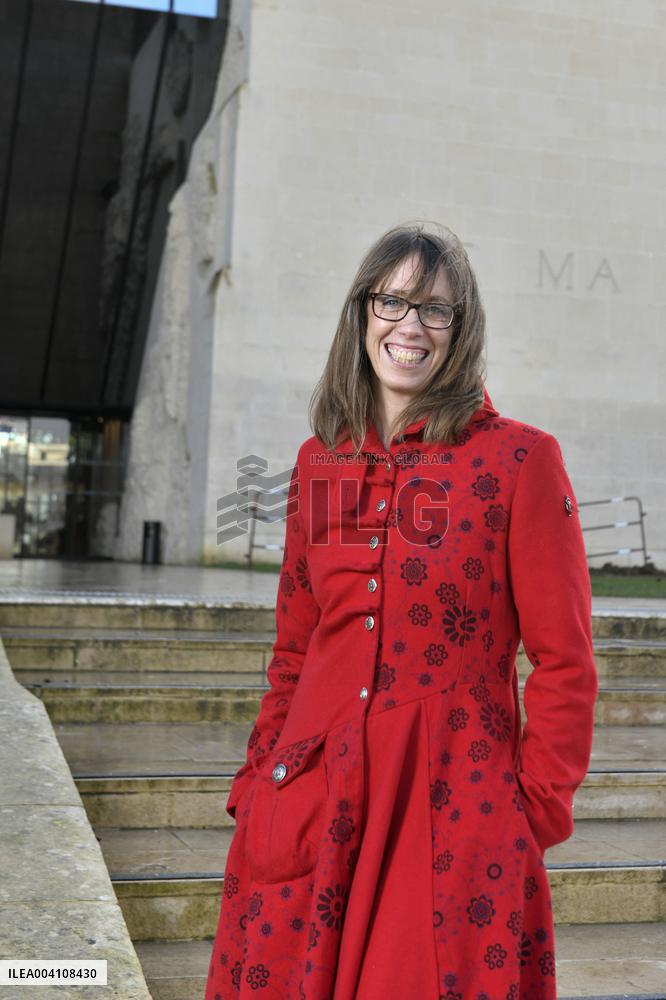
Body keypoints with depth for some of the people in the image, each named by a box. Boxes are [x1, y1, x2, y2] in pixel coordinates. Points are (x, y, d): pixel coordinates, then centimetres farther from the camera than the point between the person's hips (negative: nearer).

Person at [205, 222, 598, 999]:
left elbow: (564, 662, -5)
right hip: (315, 791, 4)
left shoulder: (518, 460, -7)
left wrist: (536, 810, -6)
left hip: (455, 795, -4)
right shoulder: (319, 461, 8)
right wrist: (261, 774, 8)